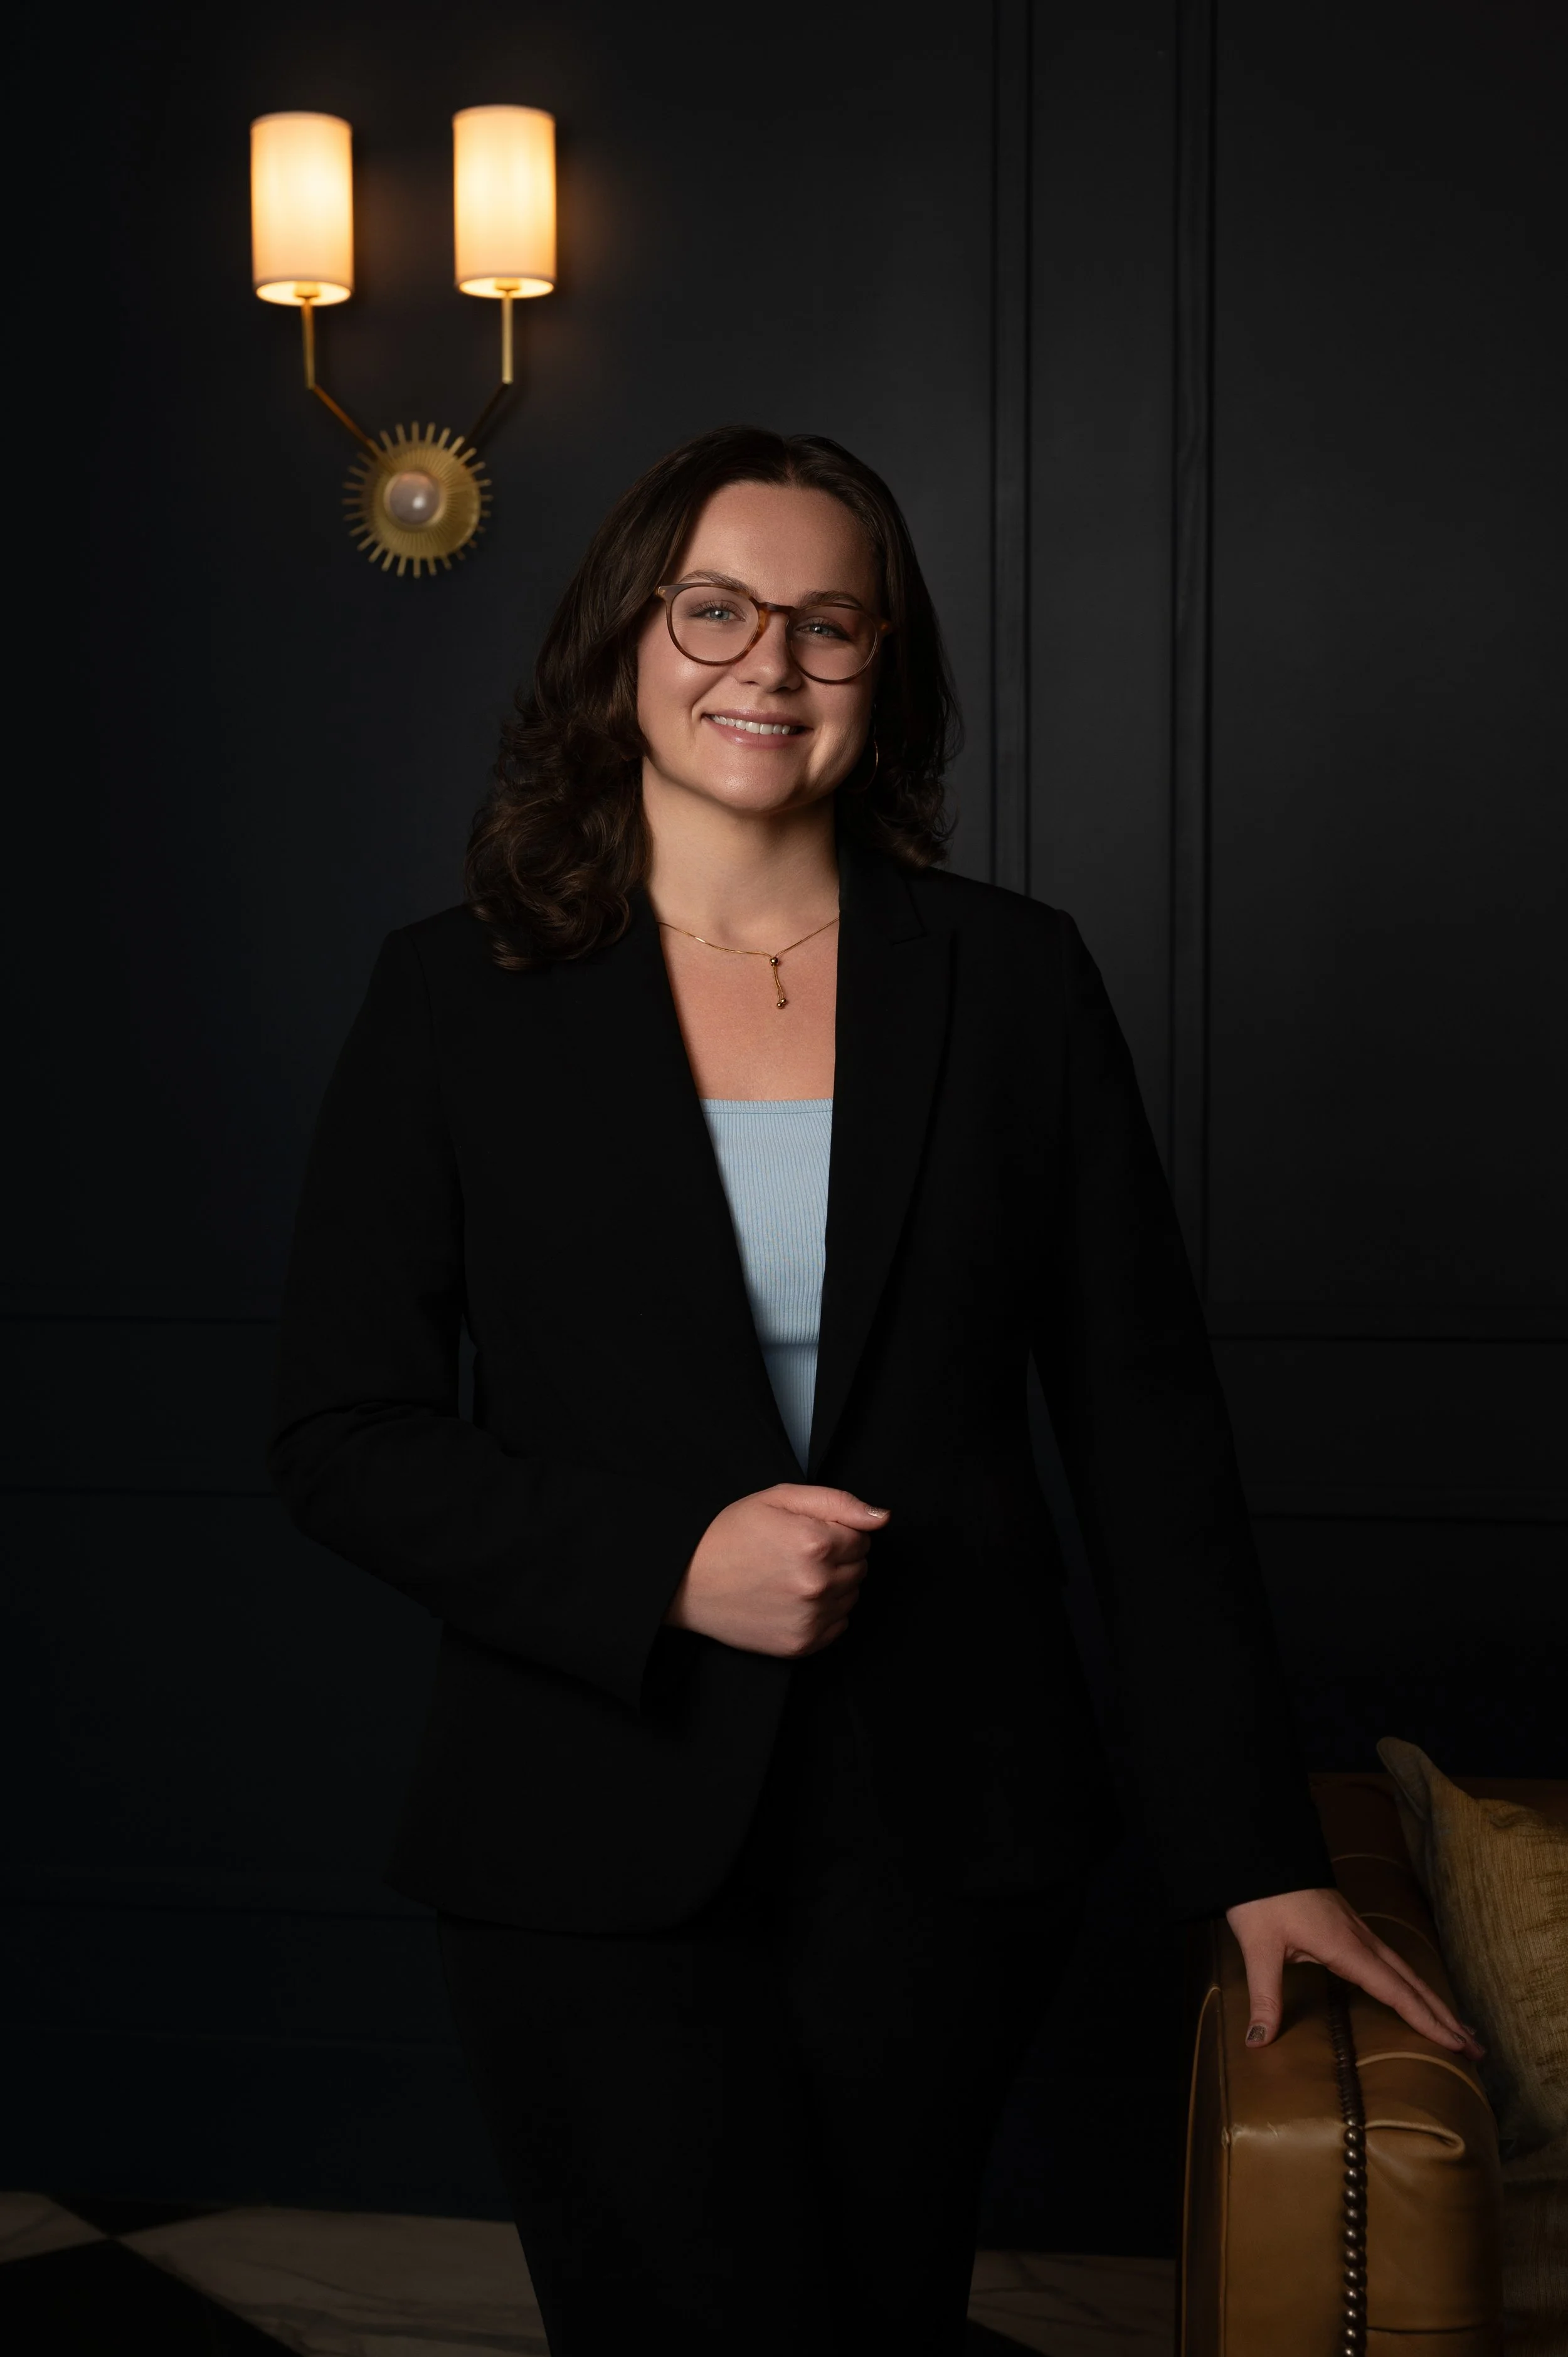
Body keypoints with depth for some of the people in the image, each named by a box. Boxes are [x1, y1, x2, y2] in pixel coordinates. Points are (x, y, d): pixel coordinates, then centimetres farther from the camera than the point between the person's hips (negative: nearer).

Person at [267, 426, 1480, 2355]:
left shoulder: (1014, 982, 3)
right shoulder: (459, 999, 0)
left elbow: (1148, 1433, 4)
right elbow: (340, 1436, -1)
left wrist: (1255, 1847, 2)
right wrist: (668, 1566, -15)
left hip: (945, 1840, 2)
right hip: (596, 1851, -1)